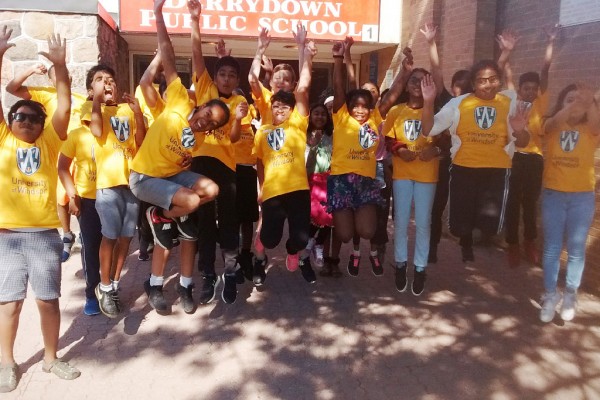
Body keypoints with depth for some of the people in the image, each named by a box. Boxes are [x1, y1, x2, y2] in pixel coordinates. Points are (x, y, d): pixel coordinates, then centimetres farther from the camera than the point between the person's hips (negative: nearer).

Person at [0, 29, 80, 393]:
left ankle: (51, 358, 26)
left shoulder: (49, 142, 8)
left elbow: (64, 107, 0)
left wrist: (60, 65, -8)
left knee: (49, 298, 9)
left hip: (45, 232, 1)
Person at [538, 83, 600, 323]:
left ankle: (570, 295, 22)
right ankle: (550, 295, 17)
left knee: (576, 249, 8)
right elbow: (555, 122, -23)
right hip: (553, 194, 0)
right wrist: (575, 102, -39)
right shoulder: (551, 126, 1)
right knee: (551, 248, 6)